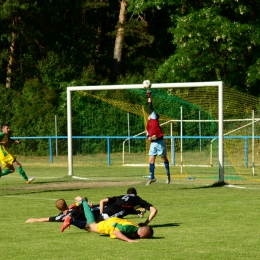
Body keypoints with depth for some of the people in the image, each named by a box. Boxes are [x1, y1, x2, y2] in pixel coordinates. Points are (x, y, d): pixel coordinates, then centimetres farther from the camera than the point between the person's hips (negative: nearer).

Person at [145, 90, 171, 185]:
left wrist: (149, 98, -3)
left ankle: (168, 174, 20)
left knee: (164, 159, 5)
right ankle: (152, 177, 3)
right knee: (151, 160, -1)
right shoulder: (148, 126, 21)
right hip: (153, 143, 6)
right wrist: (149, 138, -4)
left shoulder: (154, 119, 4)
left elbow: (151, 109, -3)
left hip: (160, 142, -6)